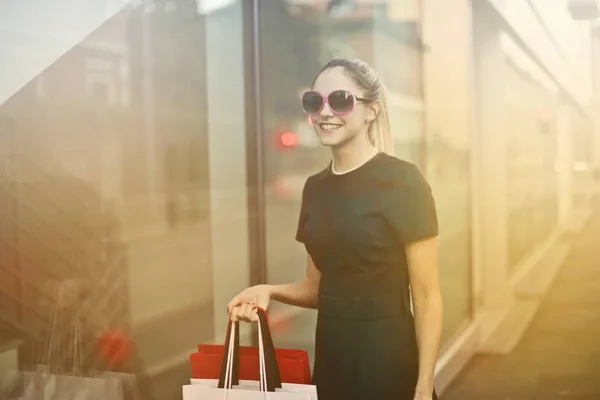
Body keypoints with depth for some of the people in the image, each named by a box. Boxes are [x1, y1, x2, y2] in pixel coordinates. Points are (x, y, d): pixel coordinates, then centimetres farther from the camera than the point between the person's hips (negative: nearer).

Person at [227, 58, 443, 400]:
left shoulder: (401, 181, -12)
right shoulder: (315, 187, 6)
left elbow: (426, 295, -12)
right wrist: (271, 292, -5)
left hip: (388, 358, -6)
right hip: (330, 355, 6)